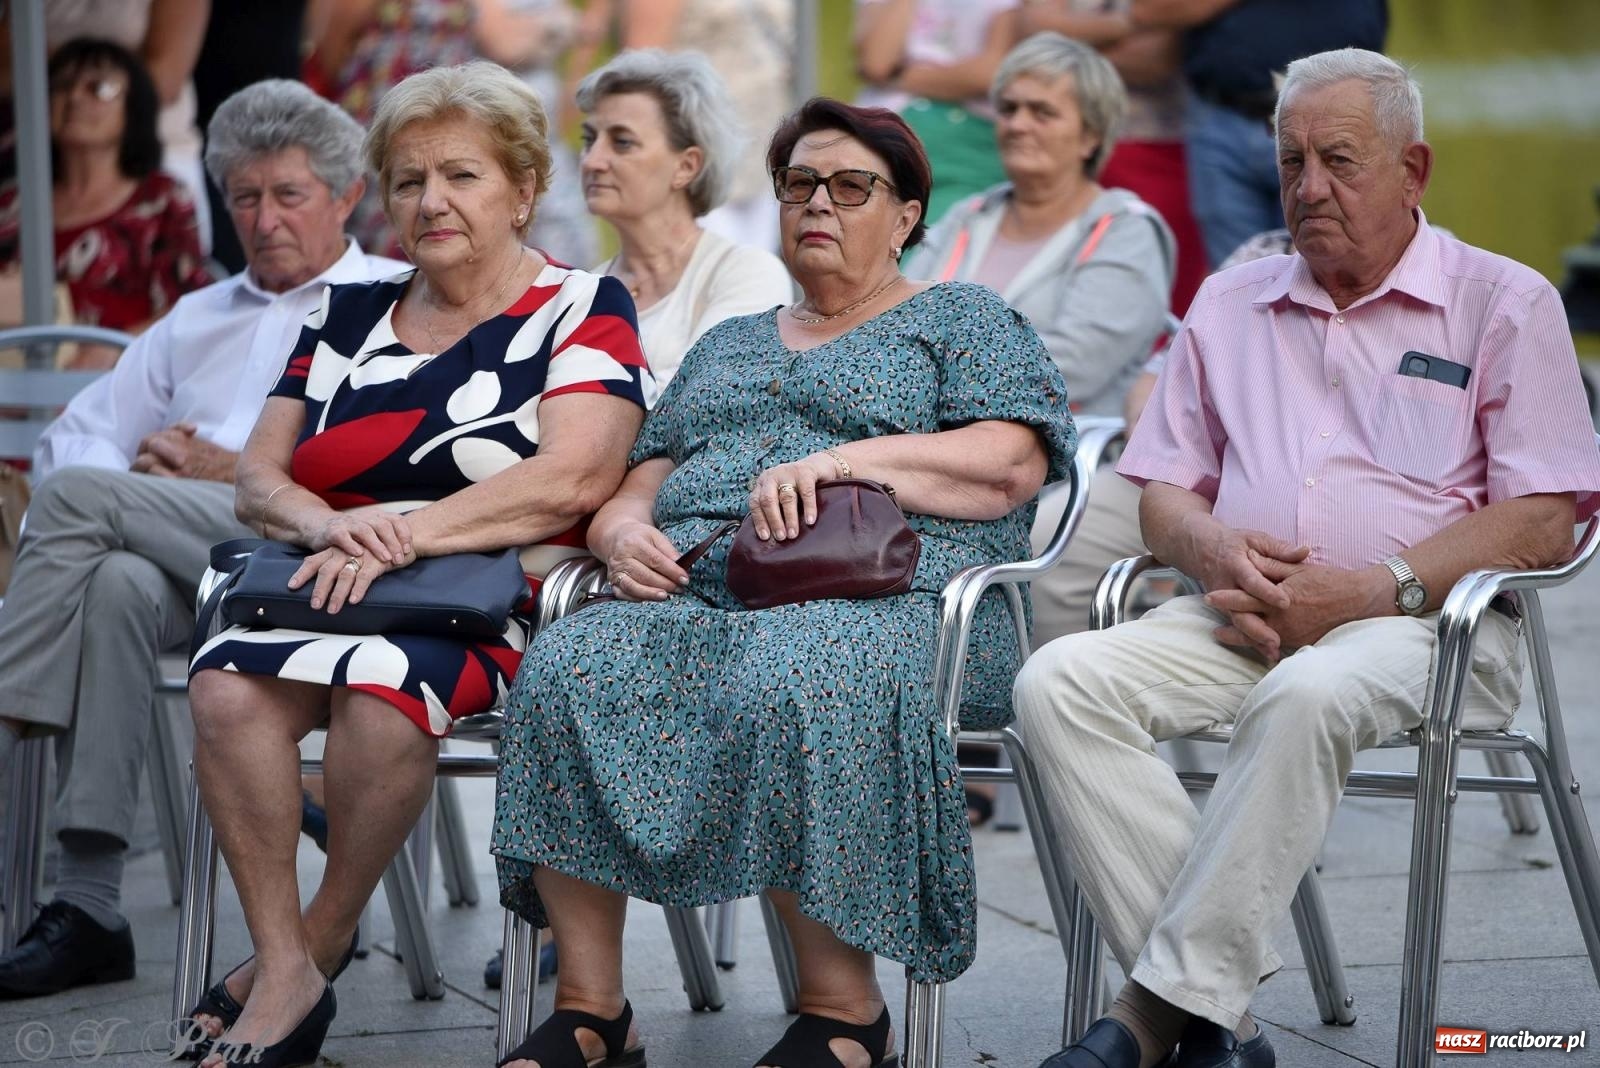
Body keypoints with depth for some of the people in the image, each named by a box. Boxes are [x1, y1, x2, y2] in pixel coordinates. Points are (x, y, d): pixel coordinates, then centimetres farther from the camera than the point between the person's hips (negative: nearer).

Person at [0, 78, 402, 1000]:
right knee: (117, 585, -33)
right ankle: (89, 907, -36)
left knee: (81, 497, -25)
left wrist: (233, 470, -7)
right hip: (179, 558, 5)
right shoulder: (197, 321, 33)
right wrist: (147, 467, 1)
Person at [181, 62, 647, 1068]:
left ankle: (315, 947, -14)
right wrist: (326, 524, -10)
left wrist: (403, 535, -18)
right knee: (225, 683, -27)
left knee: (385, 684, -36)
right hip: (333, 595, 5)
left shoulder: (581, 308, 4)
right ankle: (286, 973, -22)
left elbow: (575, 477, -12)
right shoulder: (347, 313, 19)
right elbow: (259, 475, 14)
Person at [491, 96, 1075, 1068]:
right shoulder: (726, 346, 34)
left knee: (790, 684, -40)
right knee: (571, 668, -29)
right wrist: (625, 531, 2)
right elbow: (642, 486, 27)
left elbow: (1010, 463, 0)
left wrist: (849, 459, -12)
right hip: (694, 587, 5)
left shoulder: (962, 320, 17)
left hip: (878, 591, -4)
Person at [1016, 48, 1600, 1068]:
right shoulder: (1229, 305, 22)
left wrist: (1374, 589, -14)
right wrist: (1212, 543, -4)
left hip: (1420, 624, -5)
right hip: (1240, 616, 5)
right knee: (1060, 681, -24)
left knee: (1306, 697, -40)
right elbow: (1162, 495, 22)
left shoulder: (1503, 302, 7)